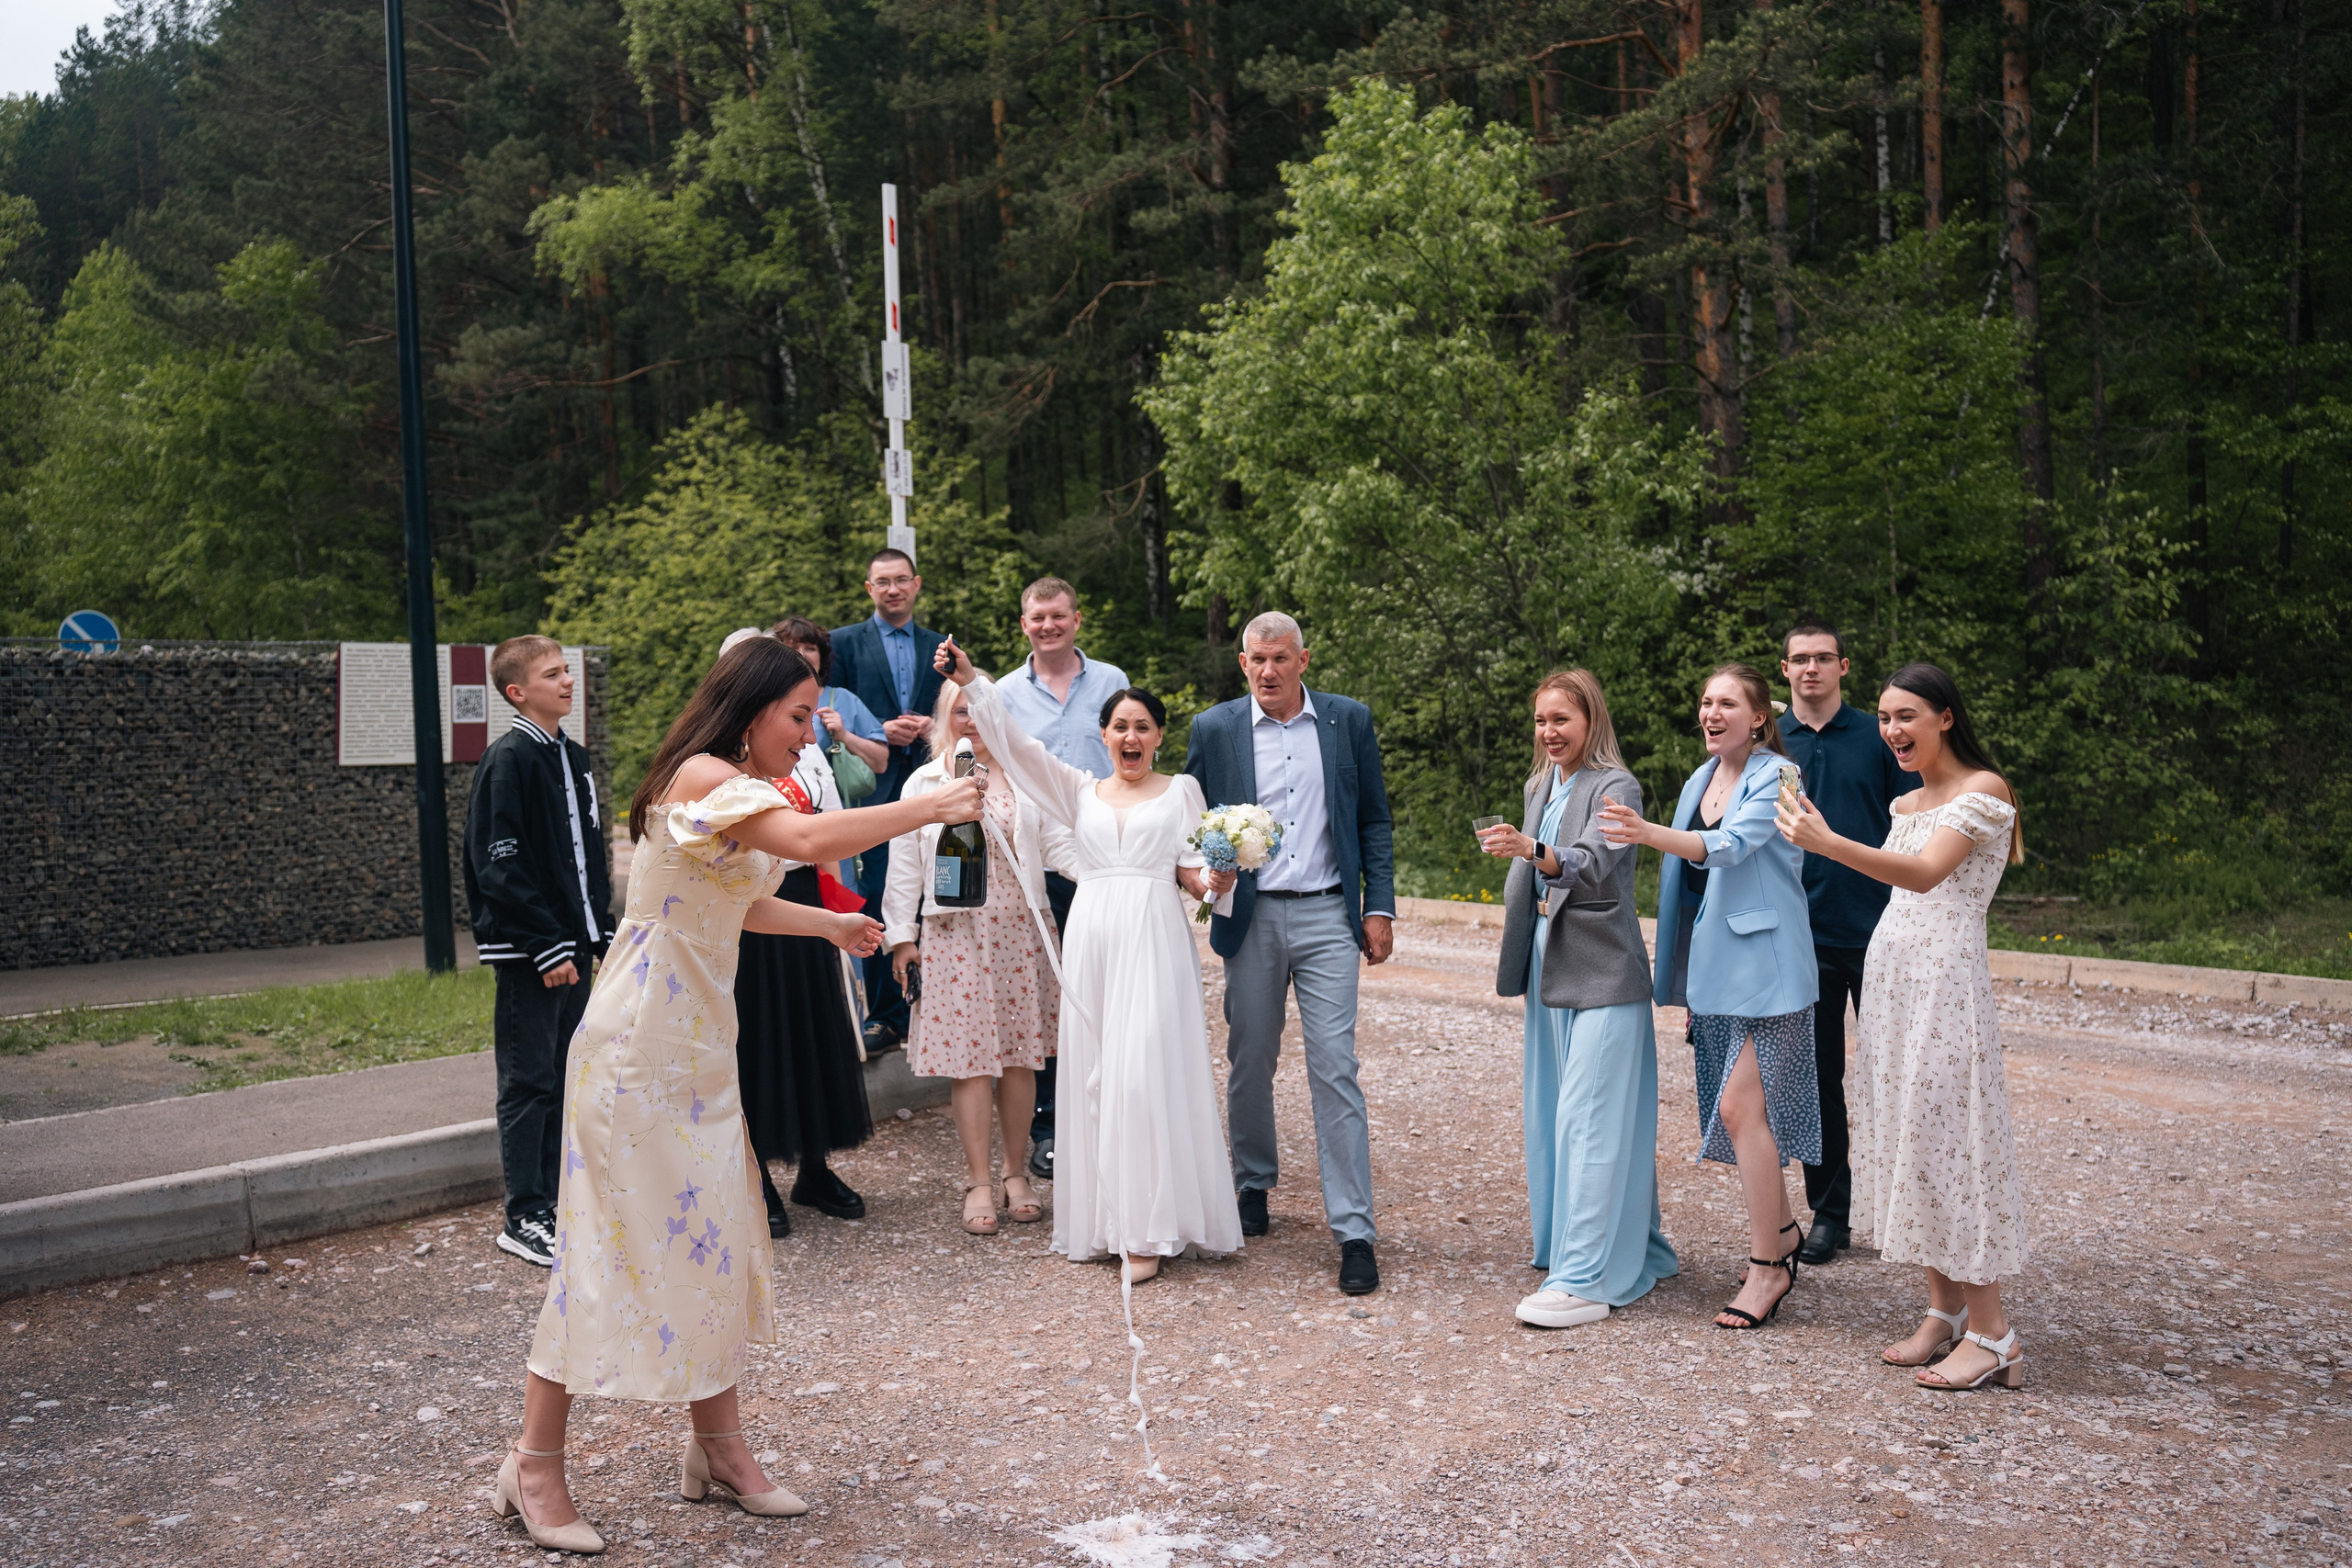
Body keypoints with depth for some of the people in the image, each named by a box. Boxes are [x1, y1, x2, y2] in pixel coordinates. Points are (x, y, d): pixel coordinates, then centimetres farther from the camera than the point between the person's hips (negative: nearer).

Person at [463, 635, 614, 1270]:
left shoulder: (574, 758, 13)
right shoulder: (507, 760, -12)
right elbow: (500, 865, -17)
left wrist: (604, 932, 13)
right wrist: (546, 947, -19)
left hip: (572, 944, 8)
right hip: (528, 952, -8)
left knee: (565, 1076, 13)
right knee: (529, 1082, -1)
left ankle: (558, 1199, 24)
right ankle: (525, 1219, 8)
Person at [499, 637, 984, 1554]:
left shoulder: (736, 789, 14)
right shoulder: (702, 775, -17)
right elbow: (808, 840, -33)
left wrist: (829, 923, 28)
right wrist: (928, 808, -25)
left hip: (697, 1048, 10)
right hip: (640, 1047, -10)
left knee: (713, 1237, 11)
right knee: (611, 1245, -3)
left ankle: (718, 1451, 21)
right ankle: (534, 1468, 11)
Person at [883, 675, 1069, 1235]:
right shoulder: (925, 783, 6)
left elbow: (1057, 844, 4)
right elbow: (905, 866, 7)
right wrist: (901, 936, 3)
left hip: (1020, 929, 1)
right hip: (956, 932, -1)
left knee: (1020, 1052, 5)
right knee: (970, 1056, -2)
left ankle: (1016, 1174, 18)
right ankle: (978, 1182, 7)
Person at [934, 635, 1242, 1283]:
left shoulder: (1181, 789, 12)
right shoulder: (1081, 790, 16)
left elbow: (1192, 870, 7)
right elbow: (1014, 743, 7)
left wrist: (1214, 879, -16)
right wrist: (968, 678, -3)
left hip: (1153, 939, -3)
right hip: (1090, 938, 3)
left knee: (1146, 1072, -9)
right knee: (1094, 1074, 3)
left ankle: (1148, 1228, -4)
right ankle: (1099, 1219, 12)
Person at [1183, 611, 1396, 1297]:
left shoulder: (1349, 720, 4)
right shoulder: (1214, 729, 3)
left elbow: (1373, 820, 7)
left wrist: (1379, 907, 1)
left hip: (1326, 914, -1)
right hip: (1250, 918, 1)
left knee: (1335, 1068, -6)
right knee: (1249, 1063, 12)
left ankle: (1354, 1232, -3)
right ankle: (1254, 1183, 35)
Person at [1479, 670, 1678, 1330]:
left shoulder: (1616, 787, -10)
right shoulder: (1540, 786, 14)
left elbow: (1594, 863, -27)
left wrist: (1533, 849, -44)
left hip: (1602, 972, -9)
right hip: (1550, 966, 9)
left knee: (1591, 1119, -9)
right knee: (1551, 1113, 13)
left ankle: (1589, 1279, -6)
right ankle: (1635, 1250, 27)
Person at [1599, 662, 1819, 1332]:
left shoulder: (1775, 778, -10)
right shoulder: (1700, 779, 13)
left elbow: (1731, 846, -26)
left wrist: (1650, 835, -42)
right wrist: (1684, 976, 18)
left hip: (1764, 965, -8)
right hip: (1713, 968, 8)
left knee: (1741, 1107, -11)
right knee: (1735, 1110, 13)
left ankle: (1767, 1267, 1)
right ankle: (1780, 1232, 31)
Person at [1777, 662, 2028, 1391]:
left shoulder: (1982, 790, -9)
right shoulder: (1908, 804, 16)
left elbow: (1926, 873, -25)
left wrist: (1829, 843, -39)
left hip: (1946, 981, -8)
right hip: (1889, 975, 8)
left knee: (1949, 1140, -8)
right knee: (1904, 1137, 8)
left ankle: (1990, 1333, 0)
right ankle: (1943, 1311, 18)